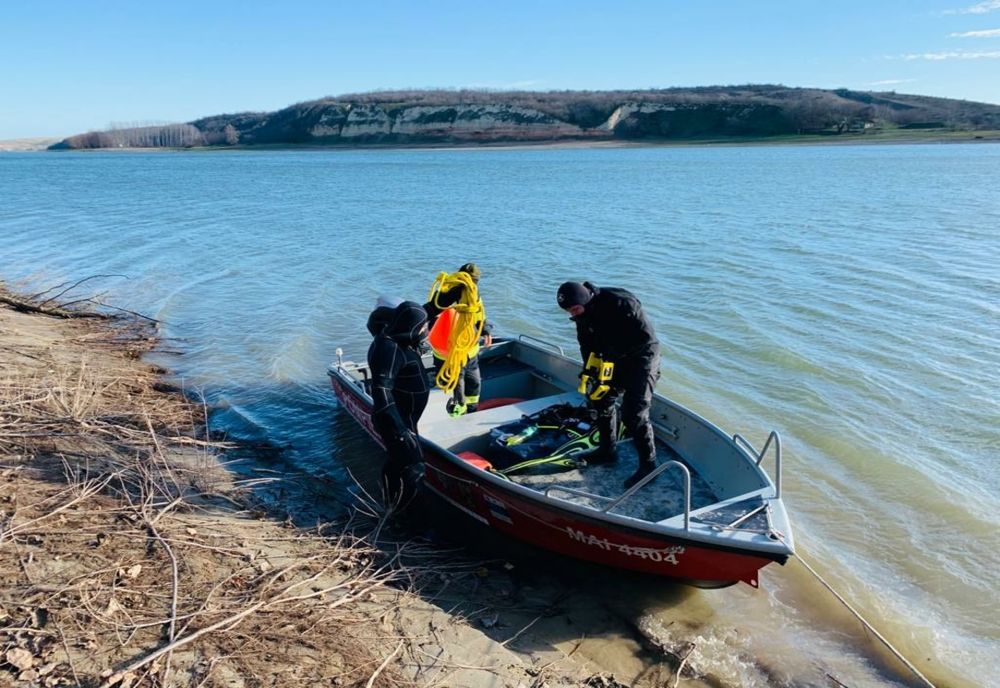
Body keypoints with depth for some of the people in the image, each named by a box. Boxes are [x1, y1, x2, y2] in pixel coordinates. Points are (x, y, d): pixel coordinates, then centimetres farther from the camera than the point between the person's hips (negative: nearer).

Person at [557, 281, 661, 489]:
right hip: (617, 358, 8)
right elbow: (587, 344, 7)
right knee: (601, 399, 13)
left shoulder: (618, 303, -29)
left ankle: (648, 464, 0)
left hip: (641, 356, -8)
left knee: (633, 413, -13)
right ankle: (607, 451, 30)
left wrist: (614, 351, -22)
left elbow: (646, 334, -26)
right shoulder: (583, 314, -4)